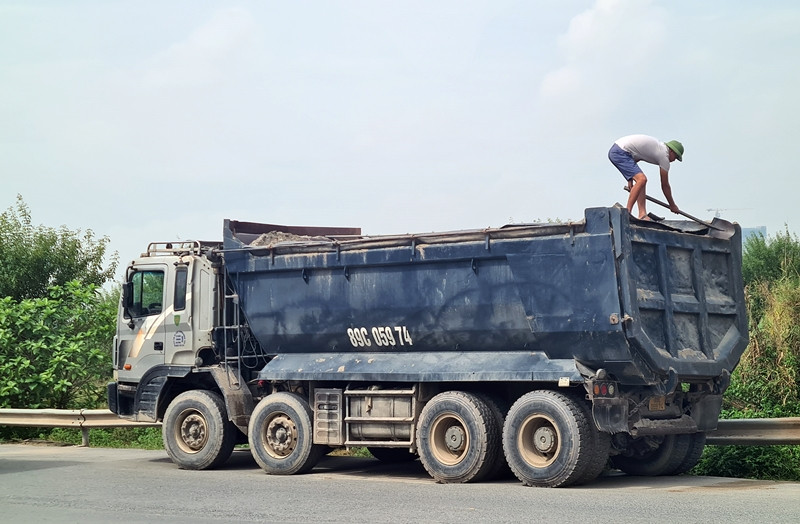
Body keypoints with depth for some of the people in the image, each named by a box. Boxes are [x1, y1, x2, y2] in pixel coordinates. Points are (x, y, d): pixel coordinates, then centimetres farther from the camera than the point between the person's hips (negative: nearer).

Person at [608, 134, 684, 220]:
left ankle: (642, 215, 2)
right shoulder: (664, 155, -5)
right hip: (620, 152, -10)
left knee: (641, 179, 10)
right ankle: (627, 212, -18)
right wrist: (672, 205, 14)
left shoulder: (658, 145, 21)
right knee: (641, 179, -19)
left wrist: (630, 178, 25)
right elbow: (665, 185, 2)